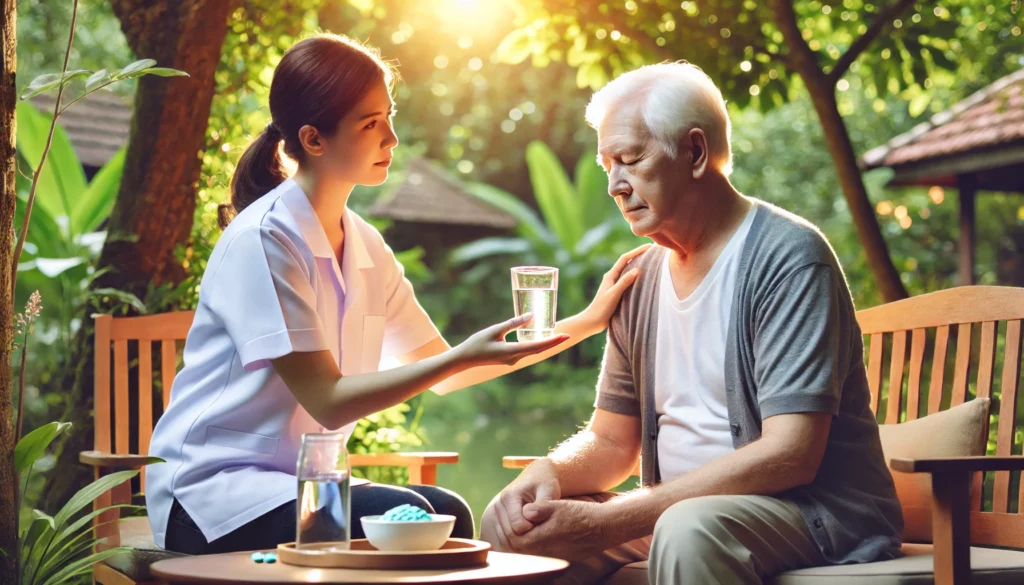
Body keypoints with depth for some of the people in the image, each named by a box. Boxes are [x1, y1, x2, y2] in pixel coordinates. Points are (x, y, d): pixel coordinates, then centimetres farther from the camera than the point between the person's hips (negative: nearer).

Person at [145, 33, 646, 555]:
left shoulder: (365, 248, 8)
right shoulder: (261, 241, -17)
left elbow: (439, 369, 10)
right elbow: (328, 403, -20)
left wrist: (587, 322, 8)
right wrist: (465, 356, -26)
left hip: (297, 483, 7)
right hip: (211, 493, -7)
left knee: (446, 514, -16)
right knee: (403, 519, -27)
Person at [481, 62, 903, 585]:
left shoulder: (788, 257, -13)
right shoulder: (640, 281, 10)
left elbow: (790, 456, -23)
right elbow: (612, 440, 16)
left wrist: (608, 522, -26)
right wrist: (548, 474, -10)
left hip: (820, 514, -7)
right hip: (677, 510, 7)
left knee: (690, 530, -37)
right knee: (512, 521, -8)